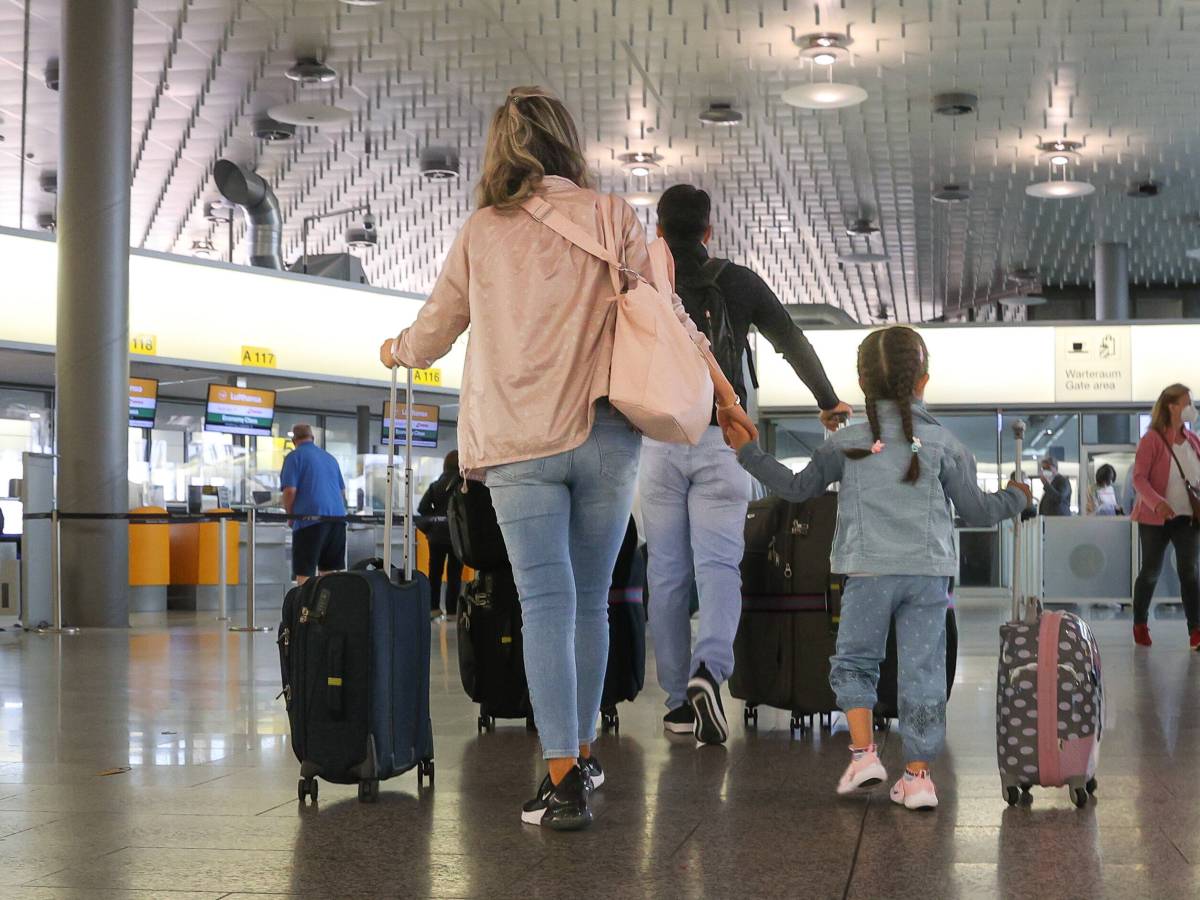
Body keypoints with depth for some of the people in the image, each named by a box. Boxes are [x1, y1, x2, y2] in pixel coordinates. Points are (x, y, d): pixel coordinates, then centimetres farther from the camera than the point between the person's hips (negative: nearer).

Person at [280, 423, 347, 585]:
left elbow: (290, 491, -8)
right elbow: (343, 491, 26)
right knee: (329, 572, 11)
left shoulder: (294, 457, 1)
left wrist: (290, 516, 6)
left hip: (311, 519, -6)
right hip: (337, 516, 6)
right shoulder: (330, 458, 21)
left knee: (304, 573, -6)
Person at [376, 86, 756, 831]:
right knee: (591, 601, 13)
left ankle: (563, 777, -11)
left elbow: (431, 334, 17)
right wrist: (725, 395, 8)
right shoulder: (611, 216, 5)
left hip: (518, 444, 0)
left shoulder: (481, 232, 8)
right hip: (605, 434, 0)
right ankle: (583, 752, 25)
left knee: (547, 604, -3)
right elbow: (667, 316, 1)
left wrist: (396, 350, 39)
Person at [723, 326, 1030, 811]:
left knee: (854, 661, 13)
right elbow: (974, 509, 11)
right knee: (922, 672, 4)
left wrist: (748, 452, 22)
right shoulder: (943, 443, 6)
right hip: (929, 573, 1)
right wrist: (1014, 498, 31)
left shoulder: (846, 442, 4)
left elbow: (798, 488, 11)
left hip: (870, 572, -1)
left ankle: (863, 753, 1)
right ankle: (918, 774, 5)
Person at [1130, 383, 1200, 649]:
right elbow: (1139, 478, -15)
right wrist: (1157, 503, -32)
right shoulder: (1152, 440, -10)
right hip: (1155, 518, -4)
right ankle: (1140, 625, 24)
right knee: (1151, 571, 6)